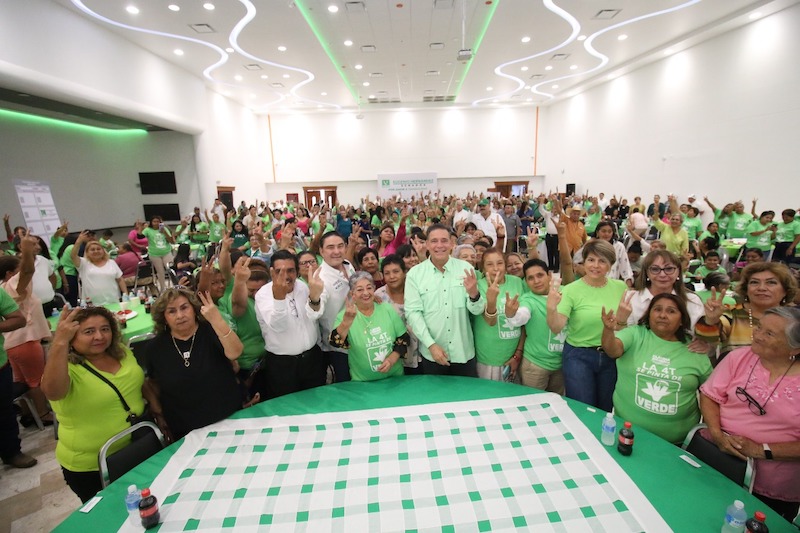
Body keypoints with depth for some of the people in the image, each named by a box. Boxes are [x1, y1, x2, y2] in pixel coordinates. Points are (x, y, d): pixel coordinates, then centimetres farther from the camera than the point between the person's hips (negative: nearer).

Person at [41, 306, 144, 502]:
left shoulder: (122, 353, -5)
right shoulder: (66, 368, -21)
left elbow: (141, 383, 9)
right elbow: (52, 391, -44)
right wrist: (59, 342, -51)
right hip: (89, 467, -4)